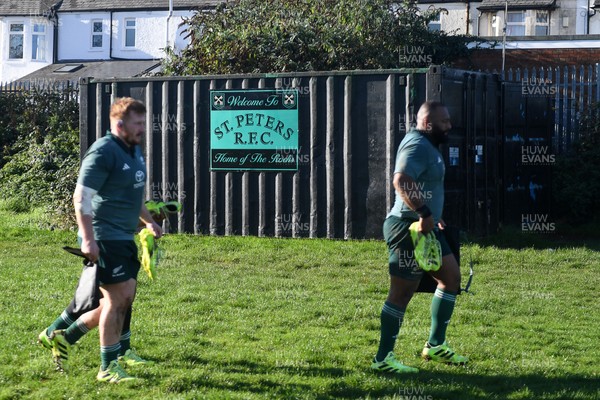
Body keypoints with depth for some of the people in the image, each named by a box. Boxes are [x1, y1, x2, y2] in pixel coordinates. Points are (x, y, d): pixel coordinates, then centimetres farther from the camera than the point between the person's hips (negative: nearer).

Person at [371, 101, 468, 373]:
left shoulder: (426, 146, 18)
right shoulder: (418, 145, -16)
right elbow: (401, 180, -34)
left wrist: (433, 218, 27)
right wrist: (424, 214, -35)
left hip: (424, 228, 11)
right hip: (408, 228, -11)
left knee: (451, 277, 16)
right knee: (402, 292, -6)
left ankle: (435, 345, 23)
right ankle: (383, 359, 1)